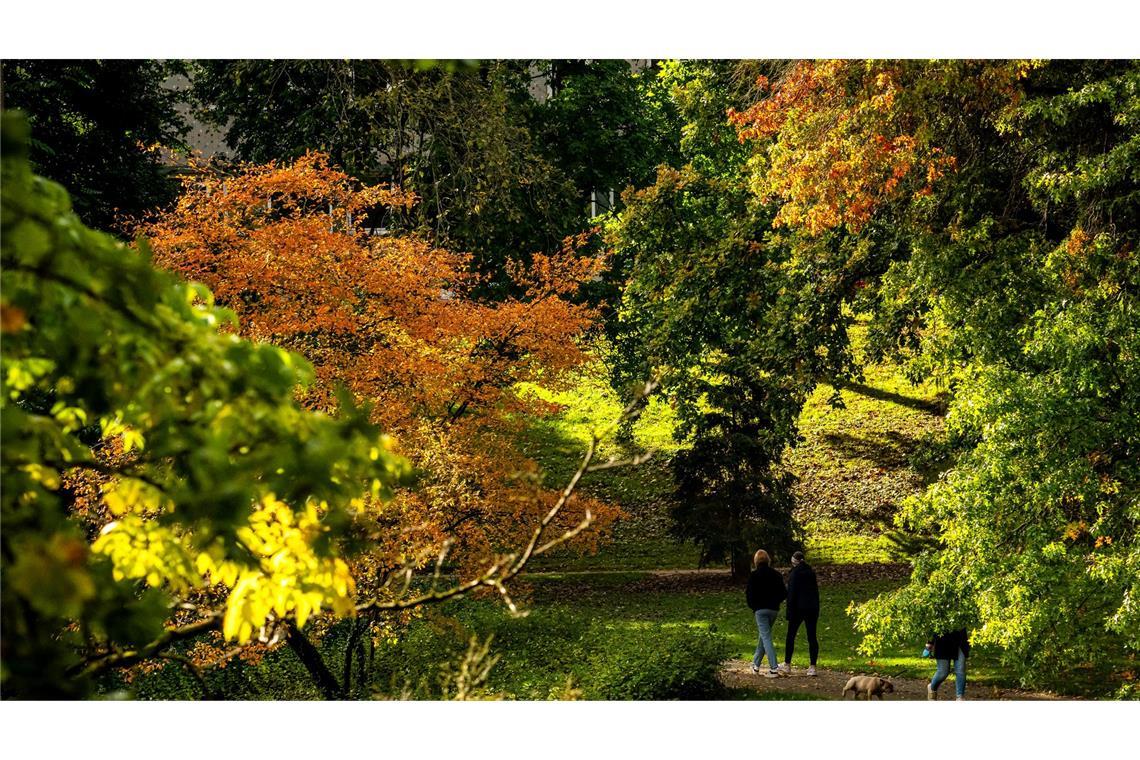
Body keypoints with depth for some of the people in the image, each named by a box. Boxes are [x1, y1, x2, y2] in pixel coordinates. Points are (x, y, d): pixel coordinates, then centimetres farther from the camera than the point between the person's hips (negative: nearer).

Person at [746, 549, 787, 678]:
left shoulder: (754, 576, -8)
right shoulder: (776, 575, 5)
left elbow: (750, 594, -9)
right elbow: (784, 593, 4)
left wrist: (752, 606, 9)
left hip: (761, 610, -5)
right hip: (774, 609, 5)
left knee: (766, 638, -7)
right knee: (764, 636, 19)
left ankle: (773, 669, -16)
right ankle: (756, 664, 30)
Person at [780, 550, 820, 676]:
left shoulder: (795, 573, -9)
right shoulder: (811, 572, 9)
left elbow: (792, 593, -12)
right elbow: (816, 590, 13)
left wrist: (790, 611, -9)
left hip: (799, 608, -5)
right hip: (812, 608, 5)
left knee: (791, 635, 8)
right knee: (812, 637, 3)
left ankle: (787, 665, 14)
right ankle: (812, 667, -1)